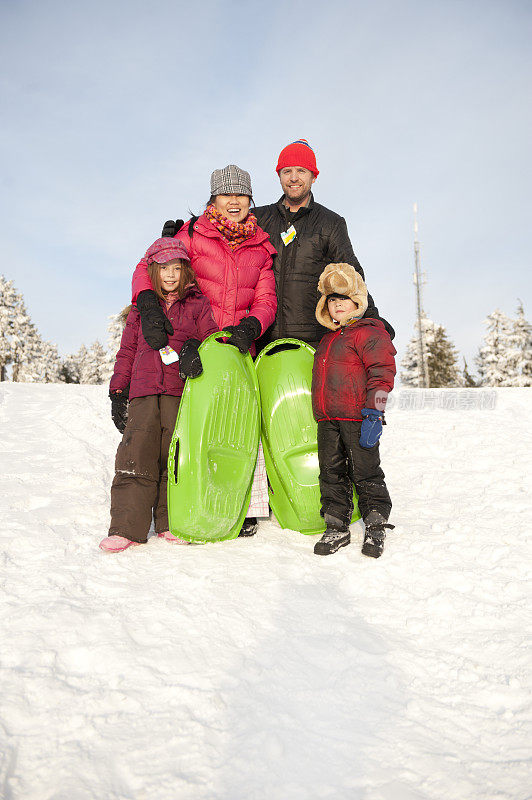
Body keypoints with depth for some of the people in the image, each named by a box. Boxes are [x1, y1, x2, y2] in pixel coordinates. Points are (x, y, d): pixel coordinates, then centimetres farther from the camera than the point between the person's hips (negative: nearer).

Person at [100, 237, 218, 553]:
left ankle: (172, 523, 12)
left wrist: (196, 349, -16)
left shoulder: (198, 305, 13)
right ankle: (127, 527, -1)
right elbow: (127, 351, 20)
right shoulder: (141, 308, 20)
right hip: (144, 392, 2)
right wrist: (118, 391, 14)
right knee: (135, 455, -6)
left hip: (182, 391, -2)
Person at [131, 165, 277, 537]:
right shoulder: (194, 234, 5)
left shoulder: (262, 248, 13)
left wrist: (250, 327, -11)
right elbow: (147, 268, 0)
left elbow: (266, 301, 10)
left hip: (239, 346, 2)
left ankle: (248, 507, 5)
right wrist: (149, 306, -19)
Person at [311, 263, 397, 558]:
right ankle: (336, 528, 19)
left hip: (357, 416, -7)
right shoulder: (328, 339, 21)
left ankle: (375, 527, 14)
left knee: (365, 472, 0)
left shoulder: (369, 332, -4)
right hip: (327, 419, 8)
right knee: (331, 473, 9)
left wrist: (374, 413, -18)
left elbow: (381, 373, -11)